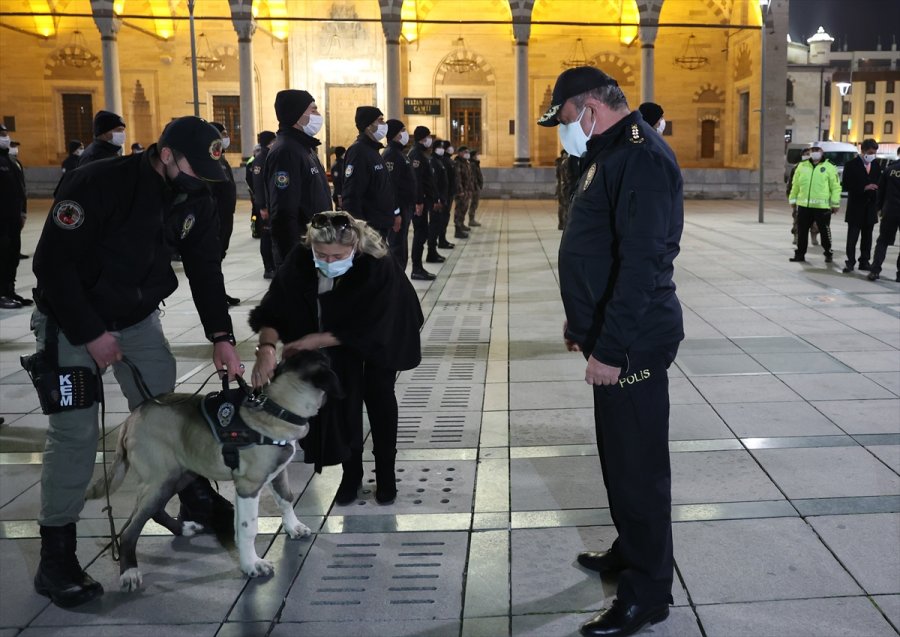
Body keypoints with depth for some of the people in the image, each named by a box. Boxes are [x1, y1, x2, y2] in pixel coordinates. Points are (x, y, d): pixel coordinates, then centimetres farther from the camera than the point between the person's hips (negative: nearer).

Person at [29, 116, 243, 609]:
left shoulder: (194, 199, -7)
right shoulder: (96, 185, -27)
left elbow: (205, 270, 1)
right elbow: (52, 263, -25)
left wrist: (221, 335, -7)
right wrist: (91, 334, -23)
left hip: (138, 318, 6)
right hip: (71, 320, -6)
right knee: (74, 433, -8)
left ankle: (197, 500, 32)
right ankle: (55, 557, 1)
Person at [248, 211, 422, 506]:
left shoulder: (378, 267, -41)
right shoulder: (301, 260, -33)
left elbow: (366, 330, -36)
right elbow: (274, 309, -33)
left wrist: (315, 341, -36)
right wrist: (267, 347, -51)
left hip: (381, 330, -2)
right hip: (337, 326, 3)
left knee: (377, 394, 1)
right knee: (343, 394, -1)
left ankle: (385, 472, 17)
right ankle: (351, 471, 15)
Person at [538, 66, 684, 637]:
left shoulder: (642, 158, -19)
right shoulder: (611, 154, 15)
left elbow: (642, 263, -26)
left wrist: (610, 347, -26)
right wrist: (582, 322, 24)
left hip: (632, 343, -10)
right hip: (613, 336, 10)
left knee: (638, 464, -2)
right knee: (620, 455, 20)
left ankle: (649, 590, 10)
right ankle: (631, 550, 36)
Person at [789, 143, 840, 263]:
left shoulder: (829, 167, 1)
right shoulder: (802, 166, 11)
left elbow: (835, 187, -1)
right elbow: (795, 185, 17)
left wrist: (835, 203, -4)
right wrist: (793, 199, 16)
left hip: (822, 206, -3)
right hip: (803, 205, 3)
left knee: (825, 231, 4)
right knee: (801, 231, 7)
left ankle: (828, 254, 18)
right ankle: (800, 254, 17)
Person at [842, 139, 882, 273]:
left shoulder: (876, 166, 10)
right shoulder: (851, 165, -5)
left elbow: (879, 185, 13)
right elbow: (845, 186, -9)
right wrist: (864, 188, -17)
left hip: (870, 208, 4)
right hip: (855, 208, -4)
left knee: (867, 237, 7)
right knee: (852, 236, -4)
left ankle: (864, 262, 14)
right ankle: (850, 262, 1)